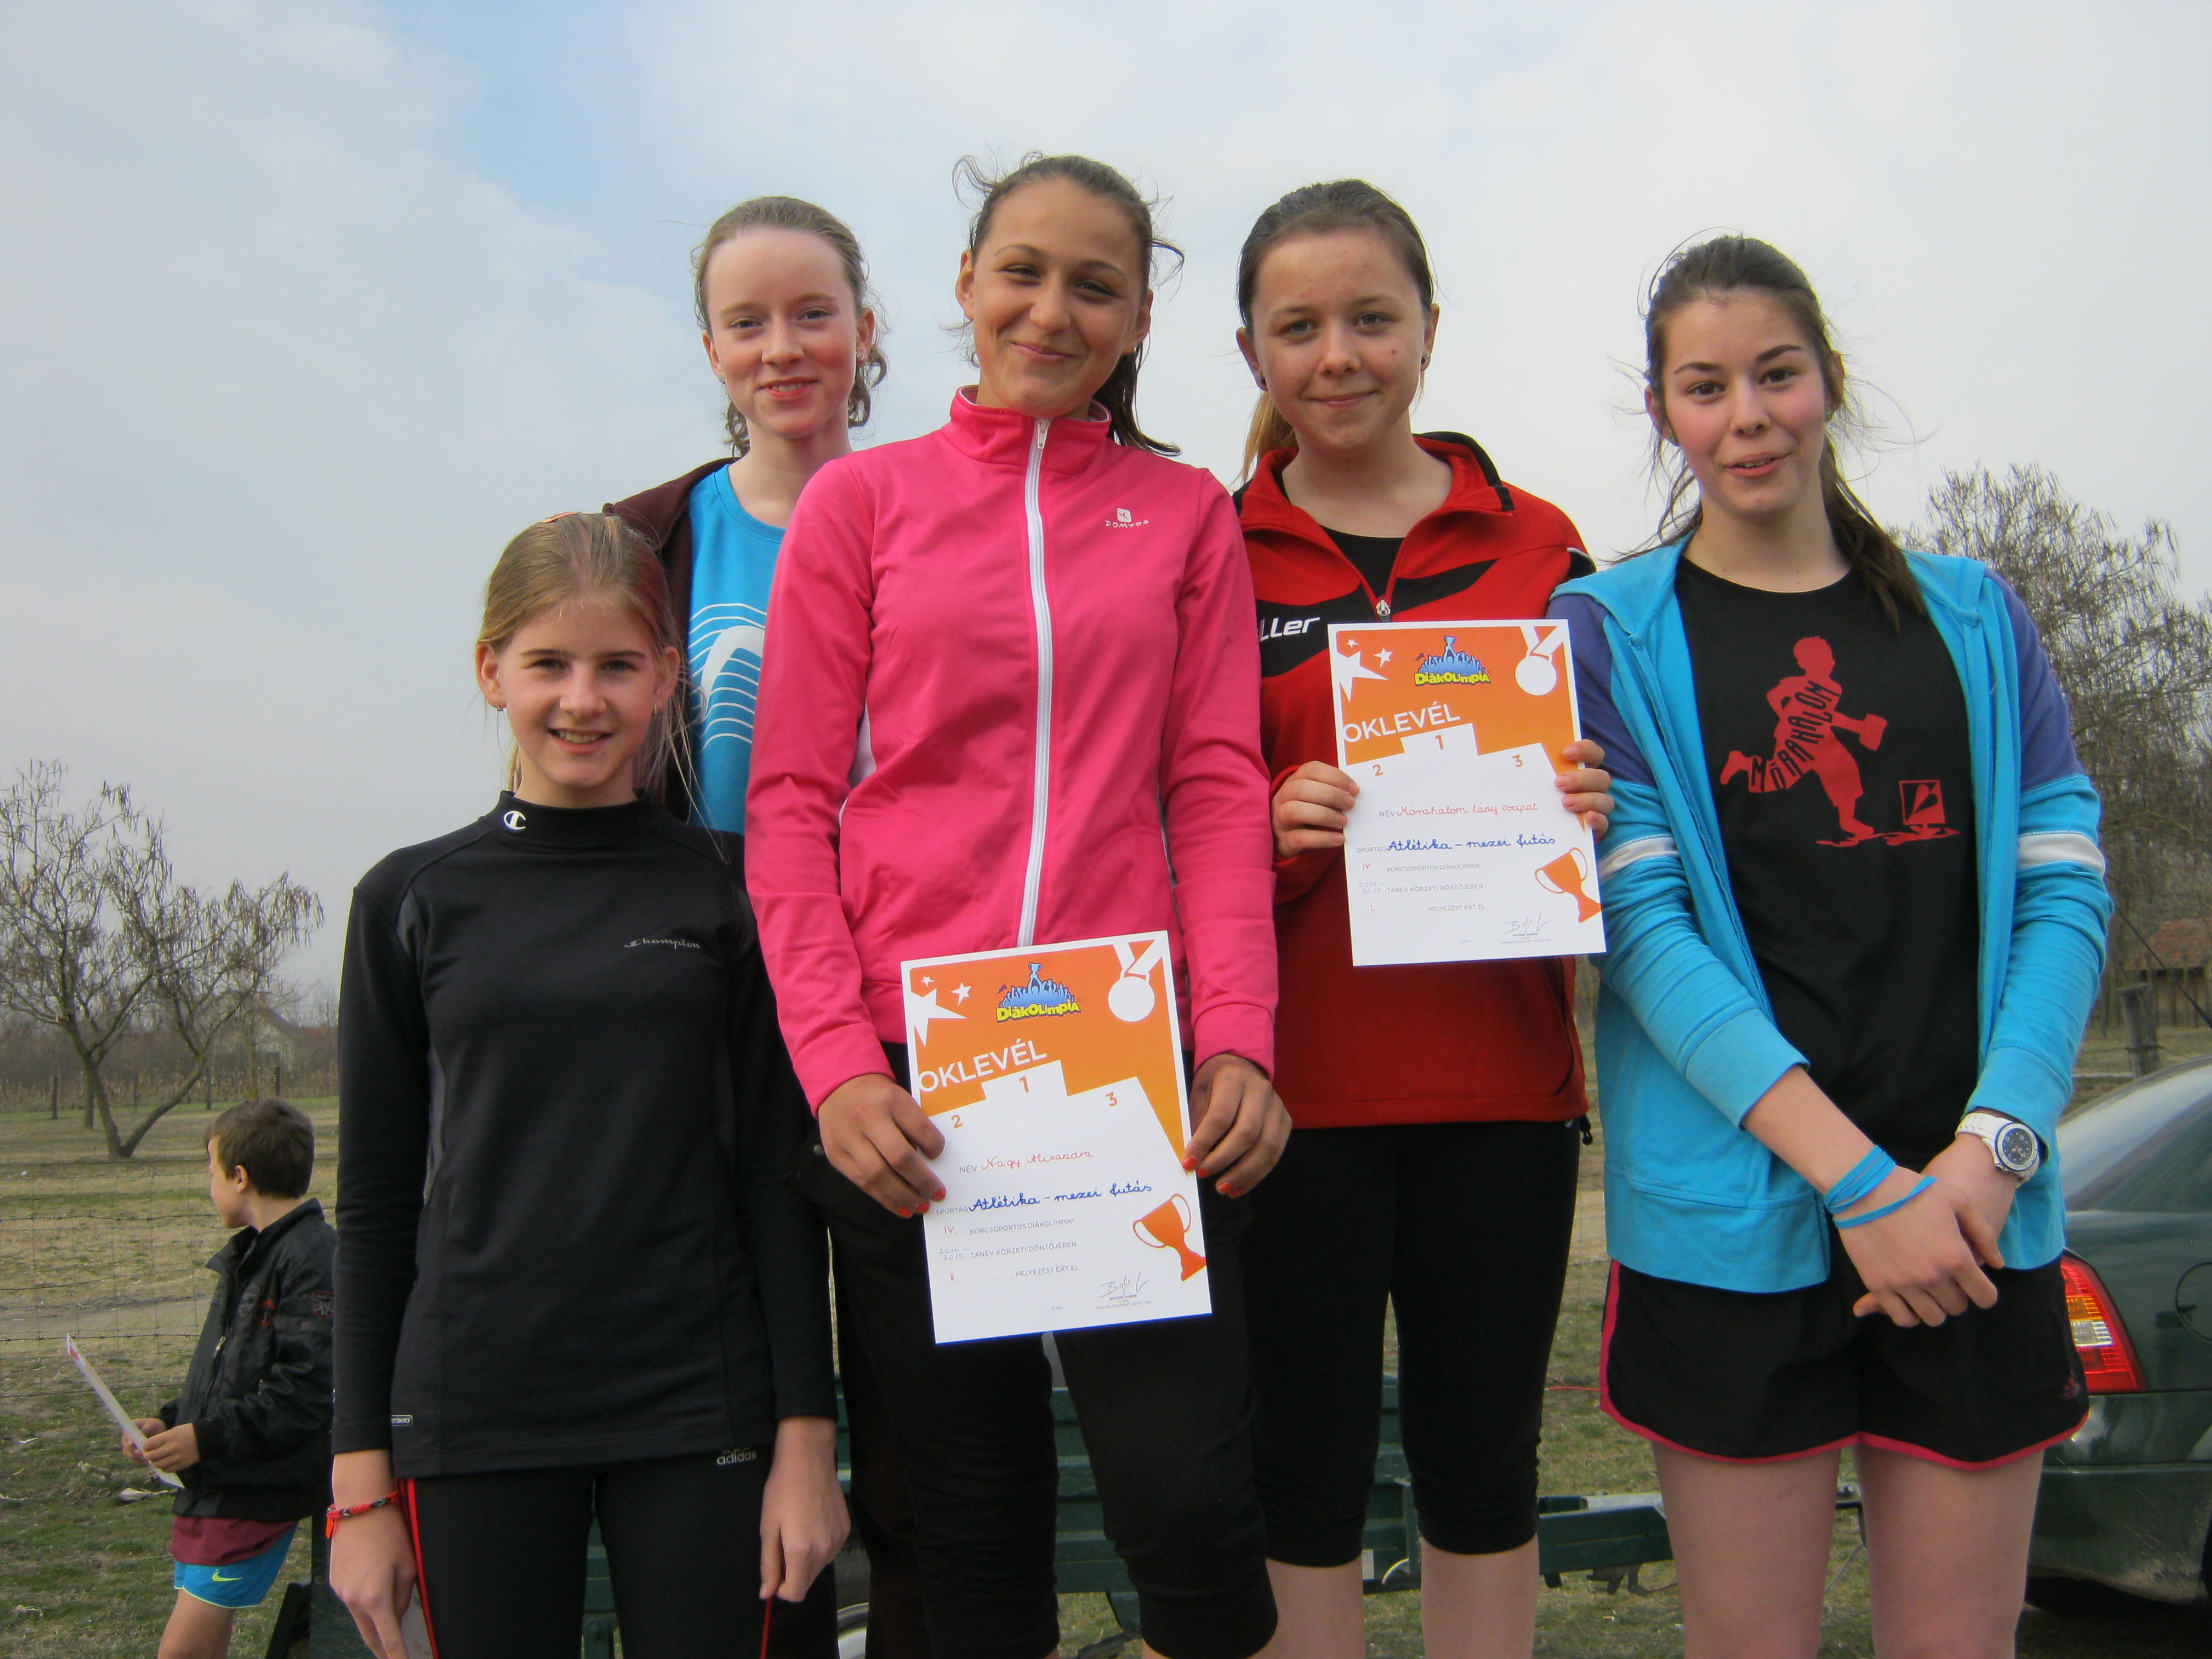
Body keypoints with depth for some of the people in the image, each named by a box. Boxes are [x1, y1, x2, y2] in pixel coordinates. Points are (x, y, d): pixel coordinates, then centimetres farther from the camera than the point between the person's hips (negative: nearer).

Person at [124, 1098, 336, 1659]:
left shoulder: (313, 1258, -17)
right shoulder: (250, 1257, 17)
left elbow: (306, 1391, -24)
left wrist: (207, 1437, -23)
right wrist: (168, 1424, 9)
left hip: (258, 1492, -10)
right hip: (214, 1484, 10)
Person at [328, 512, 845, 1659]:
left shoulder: (725, 889, 2)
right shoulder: (413, 901, 4)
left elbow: (776, 1176, 2)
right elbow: (376, 1202, 6)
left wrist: (806, 1434, -3)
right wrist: (362, 1478, 3)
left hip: (697, 1408, 0)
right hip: (472, 1414, 1)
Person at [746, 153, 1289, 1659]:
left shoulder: (1188, 514, 12)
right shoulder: (863, 498, 8)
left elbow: (1218, 787, 6)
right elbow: (792, 802, 3)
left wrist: (1237, 1037, -8)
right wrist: (836, 1060, -9)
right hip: (909, 1064, 0)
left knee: (1188, 1493, -8)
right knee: (976, 1514, 7)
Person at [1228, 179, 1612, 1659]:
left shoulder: (1538, 546, 8)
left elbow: (1611, 788, 15)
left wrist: (1589, 815, -8)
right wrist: (1275, 828, -18)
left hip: (1499, 1079, 2)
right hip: (1295, 1082, -2)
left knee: (1485, 1458, 12)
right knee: (1305, 1464, 6)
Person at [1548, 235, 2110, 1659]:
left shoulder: (1974, 616, 11)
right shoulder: (1612, 631, 2)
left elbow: (2065, 889, 5)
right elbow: (1640, 920, -8)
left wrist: (1992, 1147, -10)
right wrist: (1858, 1172, -15)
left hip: (1977, 1218, 3)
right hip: (1736, 1218, -2)